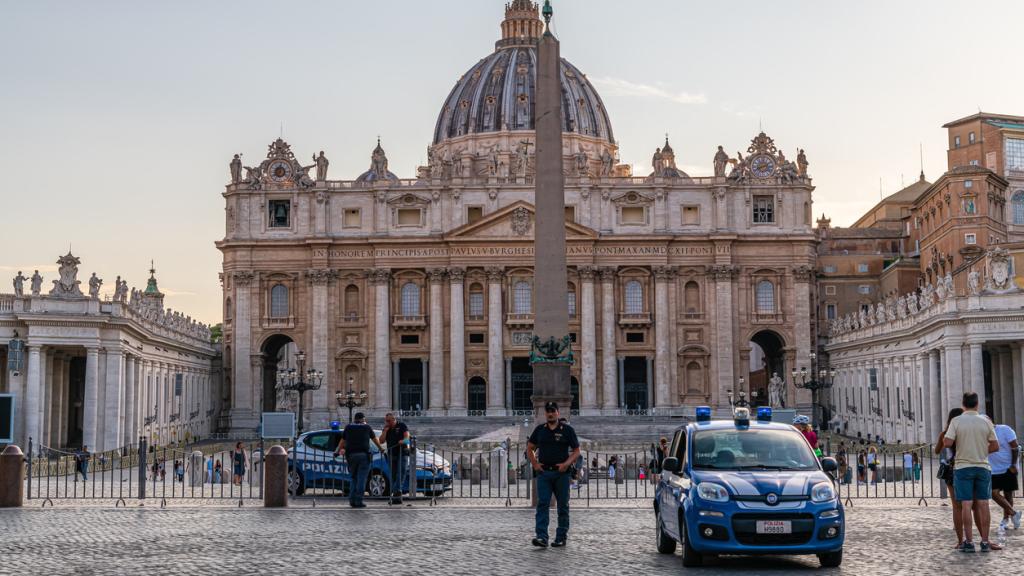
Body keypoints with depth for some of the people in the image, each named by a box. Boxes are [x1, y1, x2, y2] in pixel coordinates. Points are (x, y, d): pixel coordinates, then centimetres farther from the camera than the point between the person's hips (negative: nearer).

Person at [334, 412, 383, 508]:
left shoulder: (348, 427, 14)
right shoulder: (367, 427, 11)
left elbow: (342, 441, 17)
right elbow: (375, 439, 23)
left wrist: (337, 452, 29)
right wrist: (380, 448, 38)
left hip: (351, 455, 2)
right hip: (363, 455, -2)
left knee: (353, 478, 13)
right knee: (361, 479, -1)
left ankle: (352, 500, 6)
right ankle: (358, 501, -6)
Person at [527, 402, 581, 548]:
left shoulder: (567, 430, 1)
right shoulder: (539, 430, 9)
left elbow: (576, 451, 1)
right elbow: (529, 448, 17)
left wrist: (566, 464, -14)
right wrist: (534, 463, 2)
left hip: (561, 473, -1)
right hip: (543, 472, 1)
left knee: (563, 506, 5)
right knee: (542, 504, -9)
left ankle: (561, 538, 14)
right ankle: (541, 537, -16)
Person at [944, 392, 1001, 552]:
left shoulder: (956, 421, -5)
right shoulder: (985, 421, 1)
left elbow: (947, 443, -14)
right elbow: (995, 446, 3)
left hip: (963, 467, -2)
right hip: (983, 466, 2)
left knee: (966, 504, -1)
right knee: (983, 504, 4)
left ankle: (969, 542, -3)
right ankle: (985, 542, 6)